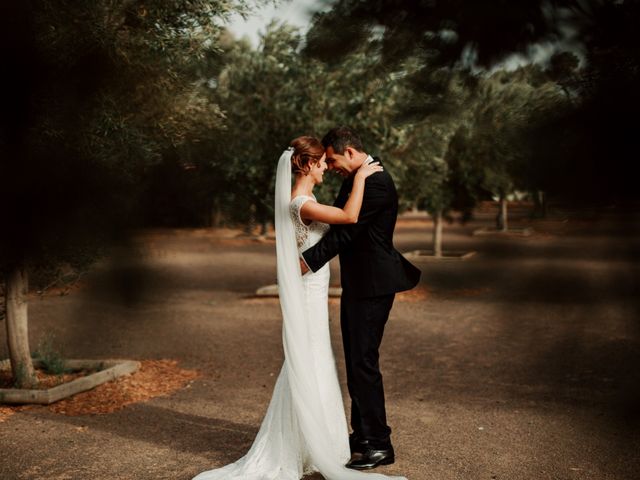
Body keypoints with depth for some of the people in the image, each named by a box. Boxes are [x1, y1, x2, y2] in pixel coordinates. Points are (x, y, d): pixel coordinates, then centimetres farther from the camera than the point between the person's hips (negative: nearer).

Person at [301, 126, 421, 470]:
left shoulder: (377, 181, -18)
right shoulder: (353, 179, 13)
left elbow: (347, 228, -22)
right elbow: (339, 222, 18)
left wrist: (308, 260, -21)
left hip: (372, 285, -10)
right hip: (355, 284, 10)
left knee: (364, 362, -7)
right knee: (354, 362, 17)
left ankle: (379, 445, 3)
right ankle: (362, 433, 29)